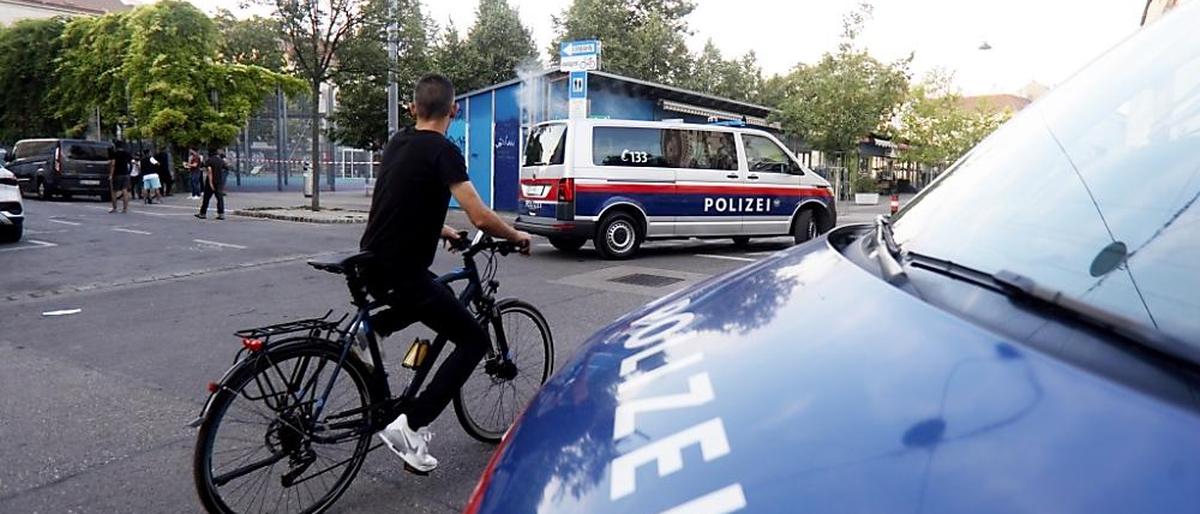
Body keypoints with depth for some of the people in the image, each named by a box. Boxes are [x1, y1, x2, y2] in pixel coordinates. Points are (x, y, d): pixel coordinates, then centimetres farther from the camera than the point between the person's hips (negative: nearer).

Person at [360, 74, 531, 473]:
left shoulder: (397, 143, 12)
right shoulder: (443, 151, -14)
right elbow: (481, 218, -21)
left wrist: (439, 231, 34)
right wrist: (516, 236, -2)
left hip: (373, 265, 9)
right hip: (400, 272, -8)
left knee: (431, 295, 37)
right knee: (474, 340, 1)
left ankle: (371, 328, 16)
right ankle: (410, 426, -6)